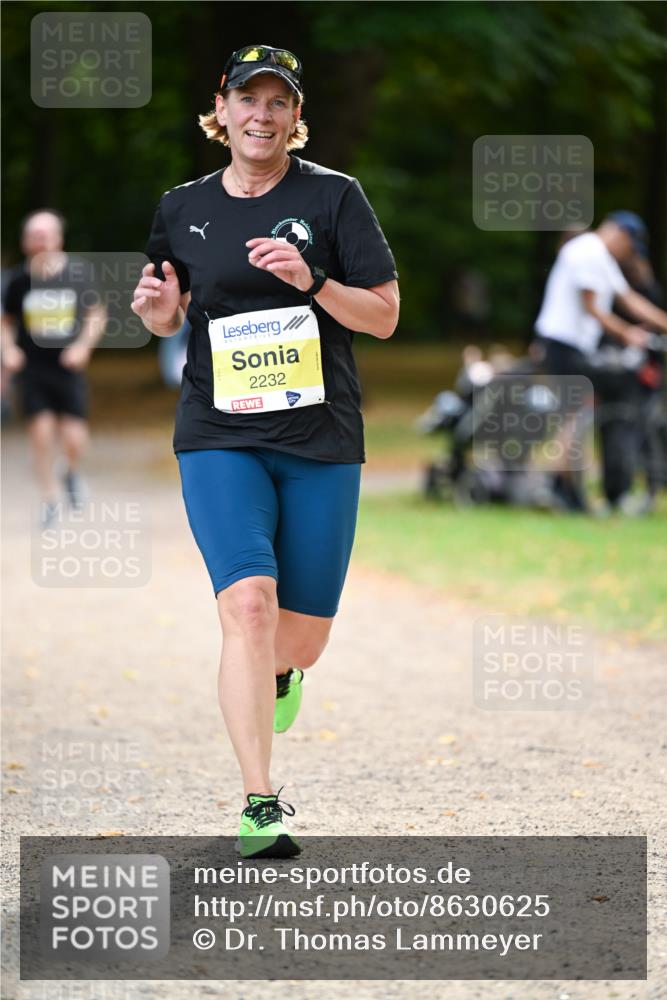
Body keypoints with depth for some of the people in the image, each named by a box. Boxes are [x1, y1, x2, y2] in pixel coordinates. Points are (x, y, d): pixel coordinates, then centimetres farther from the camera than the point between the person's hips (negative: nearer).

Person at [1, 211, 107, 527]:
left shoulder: (78, 272, -4)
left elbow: (96, 315, 6)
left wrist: (84, 345, -8)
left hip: (68, 368, -1)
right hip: (32, 368, 1)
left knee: (73, 439, -7)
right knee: (41, 433, -4)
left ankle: (71, 472, 28)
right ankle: (49, 498, 14)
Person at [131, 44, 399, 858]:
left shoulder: (333, 197, 1)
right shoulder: (183, 209, 7)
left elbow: (385, 316, -1)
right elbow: (168, 317, 20)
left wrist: (312, 282, -18)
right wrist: (158, 309, -3)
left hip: (322, 441, 0)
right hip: (220, 439, 0)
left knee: (303, 635, 4)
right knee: (249, 602, -20)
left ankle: (276, 672, 44)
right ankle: (259, 806, -17)